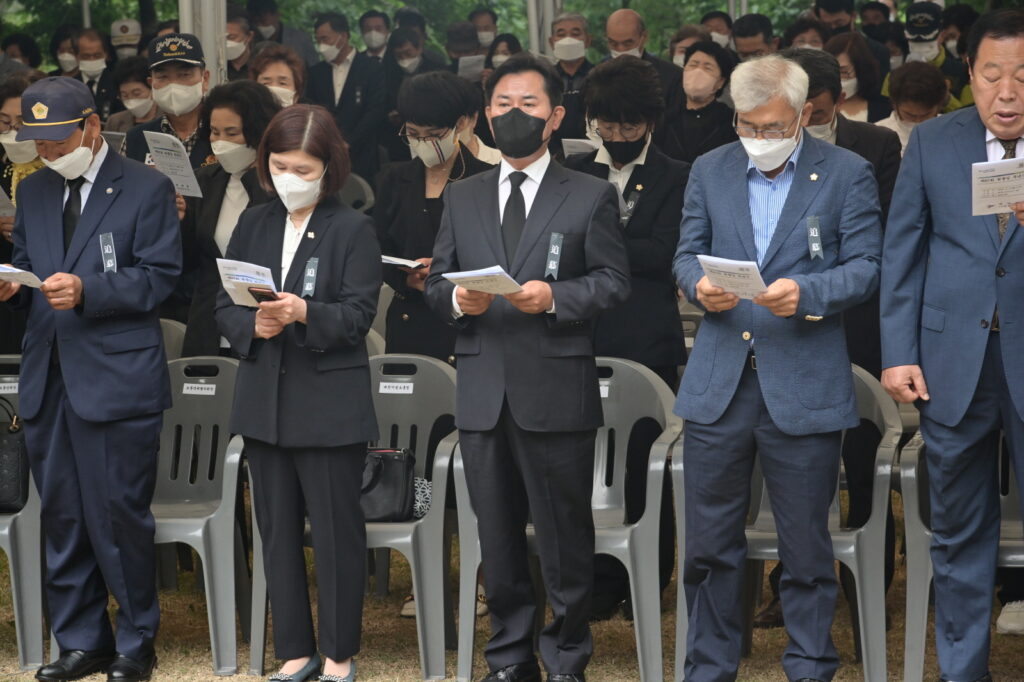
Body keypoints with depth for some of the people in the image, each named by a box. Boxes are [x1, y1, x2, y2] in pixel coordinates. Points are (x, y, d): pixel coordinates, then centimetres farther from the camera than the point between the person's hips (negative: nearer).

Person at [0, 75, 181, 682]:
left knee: (120, 517, -2)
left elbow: (160, 278, -8)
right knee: (62, 517, 10)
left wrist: (88, 290, -20)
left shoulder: (147, 189, -2)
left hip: (117, 380, -6)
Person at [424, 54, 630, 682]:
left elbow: (614, 282, -3)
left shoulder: (591, 196, 3)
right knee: (497, 535, 9)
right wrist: (456, 299, -9)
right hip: (483, 390, 4)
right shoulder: (462, 198, 15)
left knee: (565, 532, 2)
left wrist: (555, 296, -18)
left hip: (558, 389, -4)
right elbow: (436, 282, 13)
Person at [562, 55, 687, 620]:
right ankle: (602, 580, 12)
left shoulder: (676, 179, 4)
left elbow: (664, 254, -8)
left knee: (645, 462, 1)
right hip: (585, 338, 3)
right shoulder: (573, 174, 14)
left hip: (648, 343, -2)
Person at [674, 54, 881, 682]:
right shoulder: (710, 171, 11)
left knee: (806, 547, 5)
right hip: (718, 384, 3)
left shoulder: (847, 174, 1)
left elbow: (866, 266, -2)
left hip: (805, 387, -3)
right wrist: (700, 284, -10)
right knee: (709, 542, 7)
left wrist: (807, 292, -20)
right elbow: (686, 253, 13)